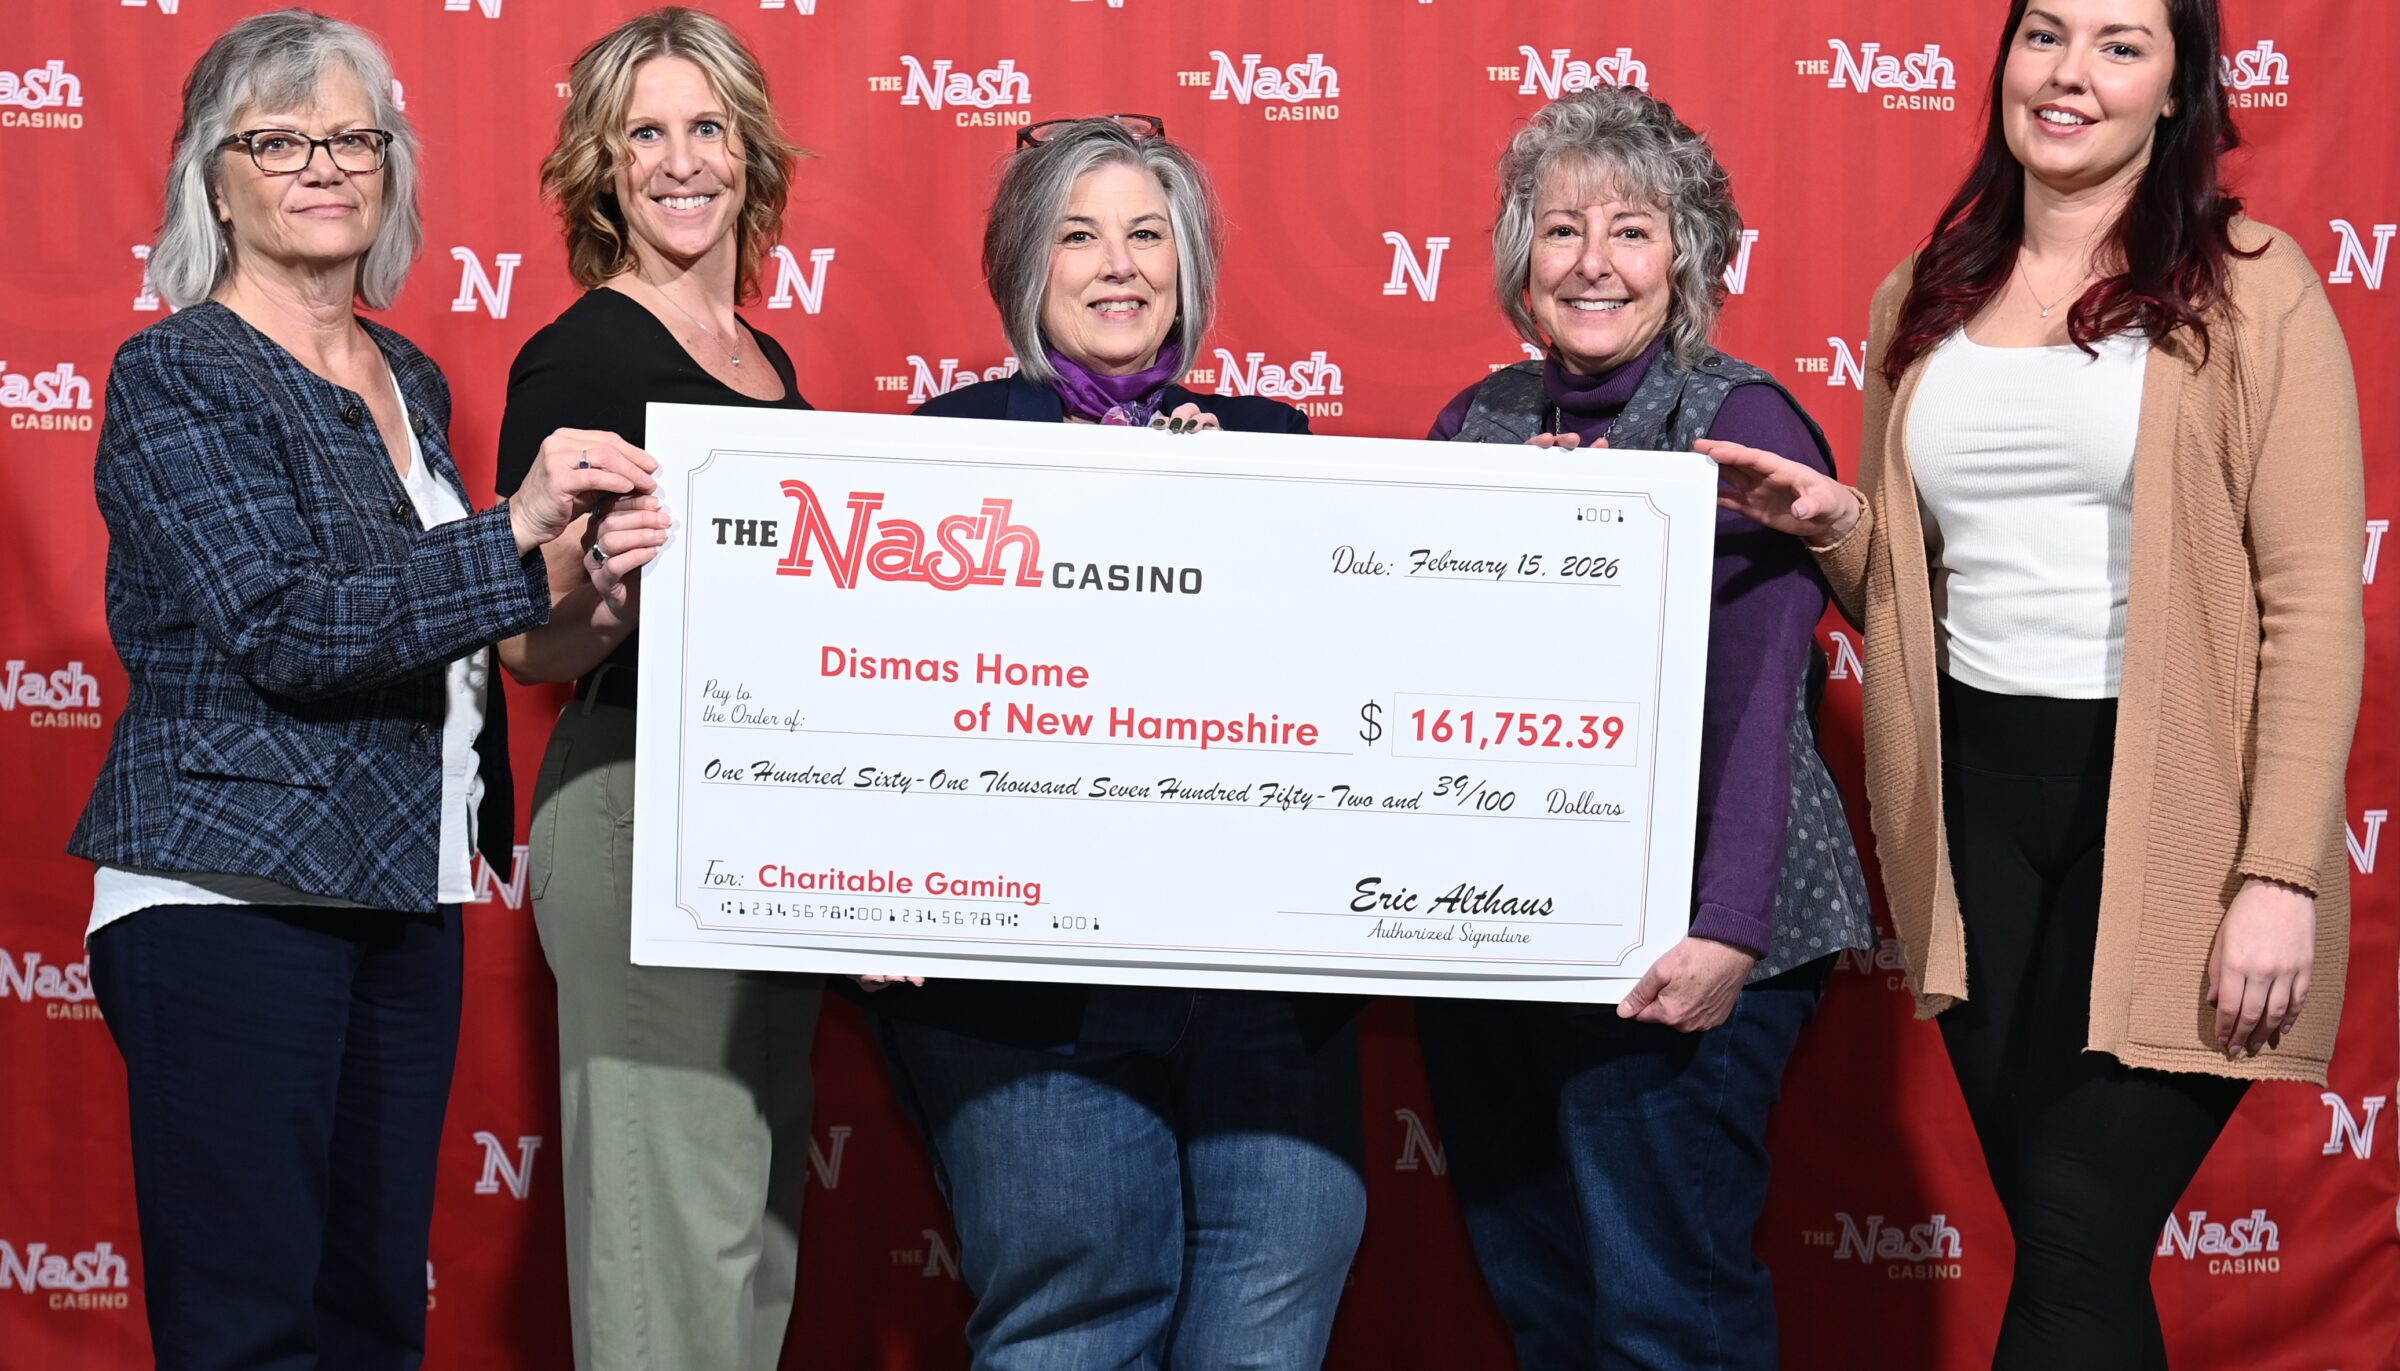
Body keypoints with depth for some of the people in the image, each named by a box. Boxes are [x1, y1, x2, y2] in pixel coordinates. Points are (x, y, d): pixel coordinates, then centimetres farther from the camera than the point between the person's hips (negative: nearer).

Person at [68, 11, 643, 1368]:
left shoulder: (412, 382, 15)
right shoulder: (174, 376, -6)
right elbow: (280, 631, -17)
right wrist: (515, 534, -23)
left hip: (406, 900, 7)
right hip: (232, 899, -7)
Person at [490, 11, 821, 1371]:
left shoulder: (768, 362, 16)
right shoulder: (580, 358, -7)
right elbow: (532, 649, -9)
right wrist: (612, 590, -28)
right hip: (639, 803, -8)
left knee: (760, 1204, 13)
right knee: (672, 1208, -9)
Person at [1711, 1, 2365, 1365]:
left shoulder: (2250, 292, -3)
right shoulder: (1924, 302, 12)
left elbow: (2315, 604, -7)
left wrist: (2280, 878, -14)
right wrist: (1835, 523, -2)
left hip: (2168, 805, -5)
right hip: (1977, 797, 5)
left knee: (2078, 1239, -11)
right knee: (2054, 1232, 10)